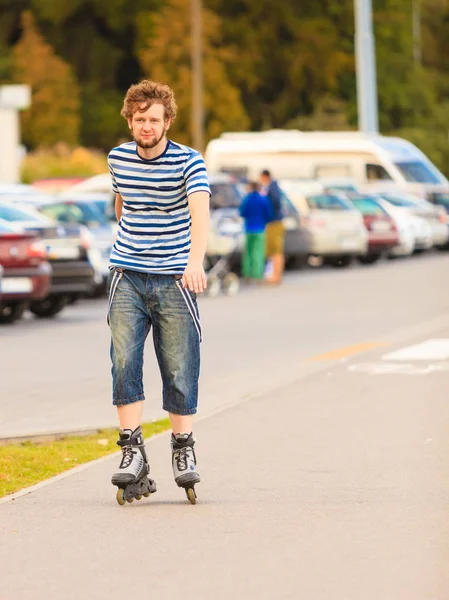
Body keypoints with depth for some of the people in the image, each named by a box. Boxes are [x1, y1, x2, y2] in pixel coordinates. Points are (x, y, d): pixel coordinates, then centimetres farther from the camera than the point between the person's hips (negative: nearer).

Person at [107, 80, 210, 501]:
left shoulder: (188, 162, -9)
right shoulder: (118, 158, 5)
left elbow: (200, 213, -25)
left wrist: (195, 261, -41)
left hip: (175, 278, -3)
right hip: (127, 276, 3)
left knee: (180, 367, 1)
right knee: (124, 360, -11)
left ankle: (183, 450, 16)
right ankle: (133, 451, -9)